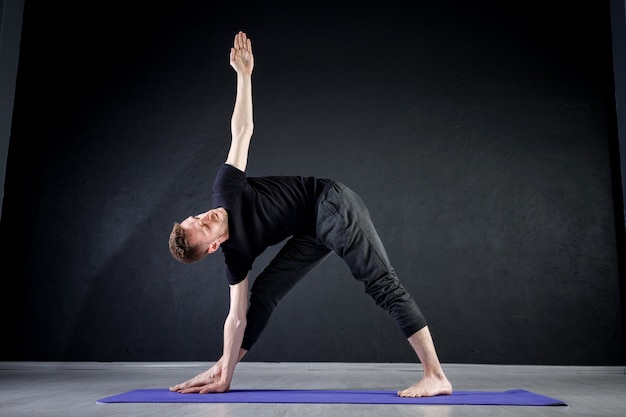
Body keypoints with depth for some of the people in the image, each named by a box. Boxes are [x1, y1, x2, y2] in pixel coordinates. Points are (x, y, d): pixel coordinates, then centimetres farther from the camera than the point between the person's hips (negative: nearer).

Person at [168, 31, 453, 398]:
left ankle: (436, 376, -11)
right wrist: (225, 371, 0)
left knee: (381, 284, -13)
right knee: (263, 292, 3)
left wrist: (244, 74, -7)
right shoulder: (235, 254, -2)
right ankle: (221, 375, 14)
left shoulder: (226, 193, -11)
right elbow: (238, 316, 0)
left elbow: (242, 132, -6)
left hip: (331, 205, -5)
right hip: (314, 231, 5)